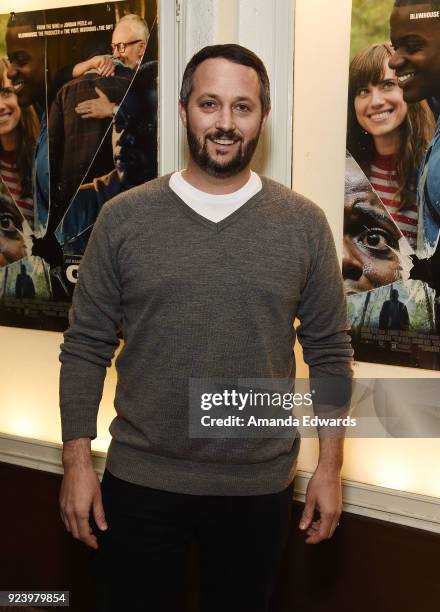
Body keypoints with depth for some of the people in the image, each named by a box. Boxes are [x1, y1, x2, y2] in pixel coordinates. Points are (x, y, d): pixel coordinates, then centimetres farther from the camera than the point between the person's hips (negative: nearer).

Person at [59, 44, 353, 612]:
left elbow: (330, 353, 1)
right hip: (139, 481, 0)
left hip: (258, 487, 1)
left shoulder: (303, 223, -3)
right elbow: (86, 347, -1)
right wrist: (77, 460, -4)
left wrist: (330, 468, 0)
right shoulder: (123, 217, -4)